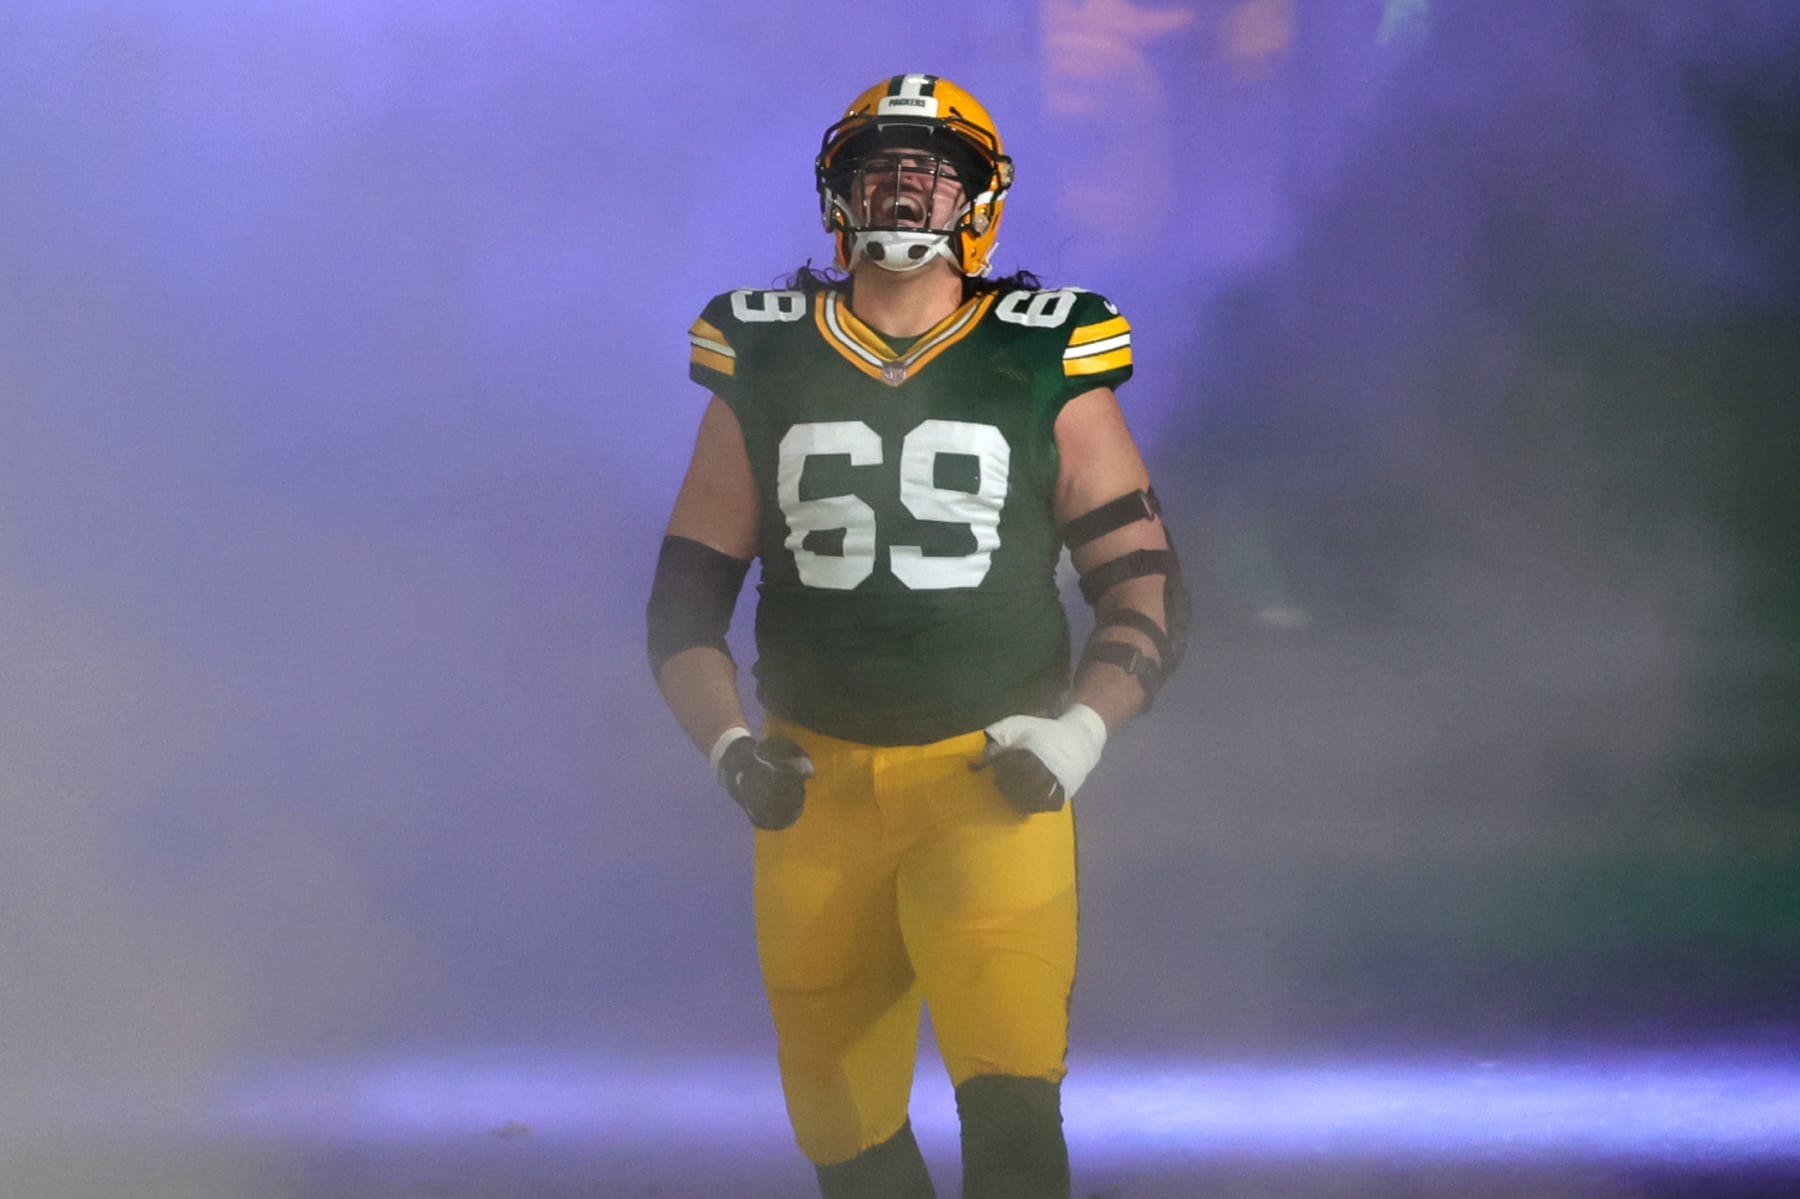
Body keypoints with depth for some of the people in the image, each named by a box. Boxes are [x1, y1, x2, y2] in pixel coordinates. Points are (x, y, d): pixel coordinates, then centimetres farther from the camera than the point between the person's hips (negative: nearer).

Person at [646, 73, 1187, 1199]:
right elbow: (687, 600, 12)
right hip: (818, 790, 3)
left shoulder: (1047, 374, 3)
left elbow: (1149, 591, 5)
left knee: (1010, 1106, -20)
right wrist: (732, 749, -5)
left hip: (991, 786, -3)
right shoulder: (765, 370, 9)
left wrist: (1078, 733, -11)